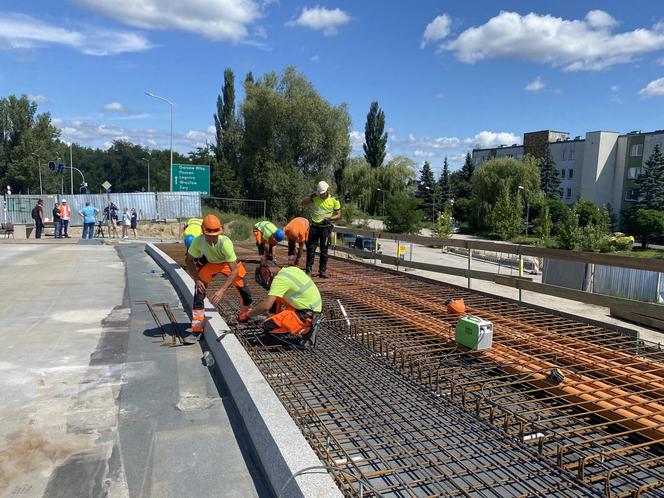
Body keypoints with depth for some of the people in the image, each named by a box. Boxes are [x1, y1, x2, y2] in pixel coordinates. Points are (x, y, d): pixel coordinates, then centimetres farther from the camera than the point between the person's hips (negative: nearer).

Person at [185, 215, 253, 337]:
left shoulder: (225, 243, -41)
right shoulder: (198, 241, -33)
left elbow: (234, 270, -39)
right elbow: (189, 260, -13)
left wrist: (222, 290, -45)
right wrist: (196, 280, -23)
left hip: (228, 263, -1)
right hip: (209, 263, 1)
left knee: (245, 291, -3)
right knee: (199, 289, -15)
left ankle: (247, 316, 28)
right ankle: (196, 328, -4)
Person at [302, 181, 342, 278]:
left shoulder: (334, 201, -1)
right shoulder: (316, 198, 3)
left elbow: (338, 215, 1)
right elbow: (303, 202, 1)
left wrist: (330, 219, -17)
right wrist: (311, 195, -13)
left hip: (326, 227, -1)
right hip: (314, 226, 1)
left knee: (324, 250, 3)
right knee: (311, 249, 0)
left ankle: (322, 271, 11)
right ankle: (308, 270, 6)